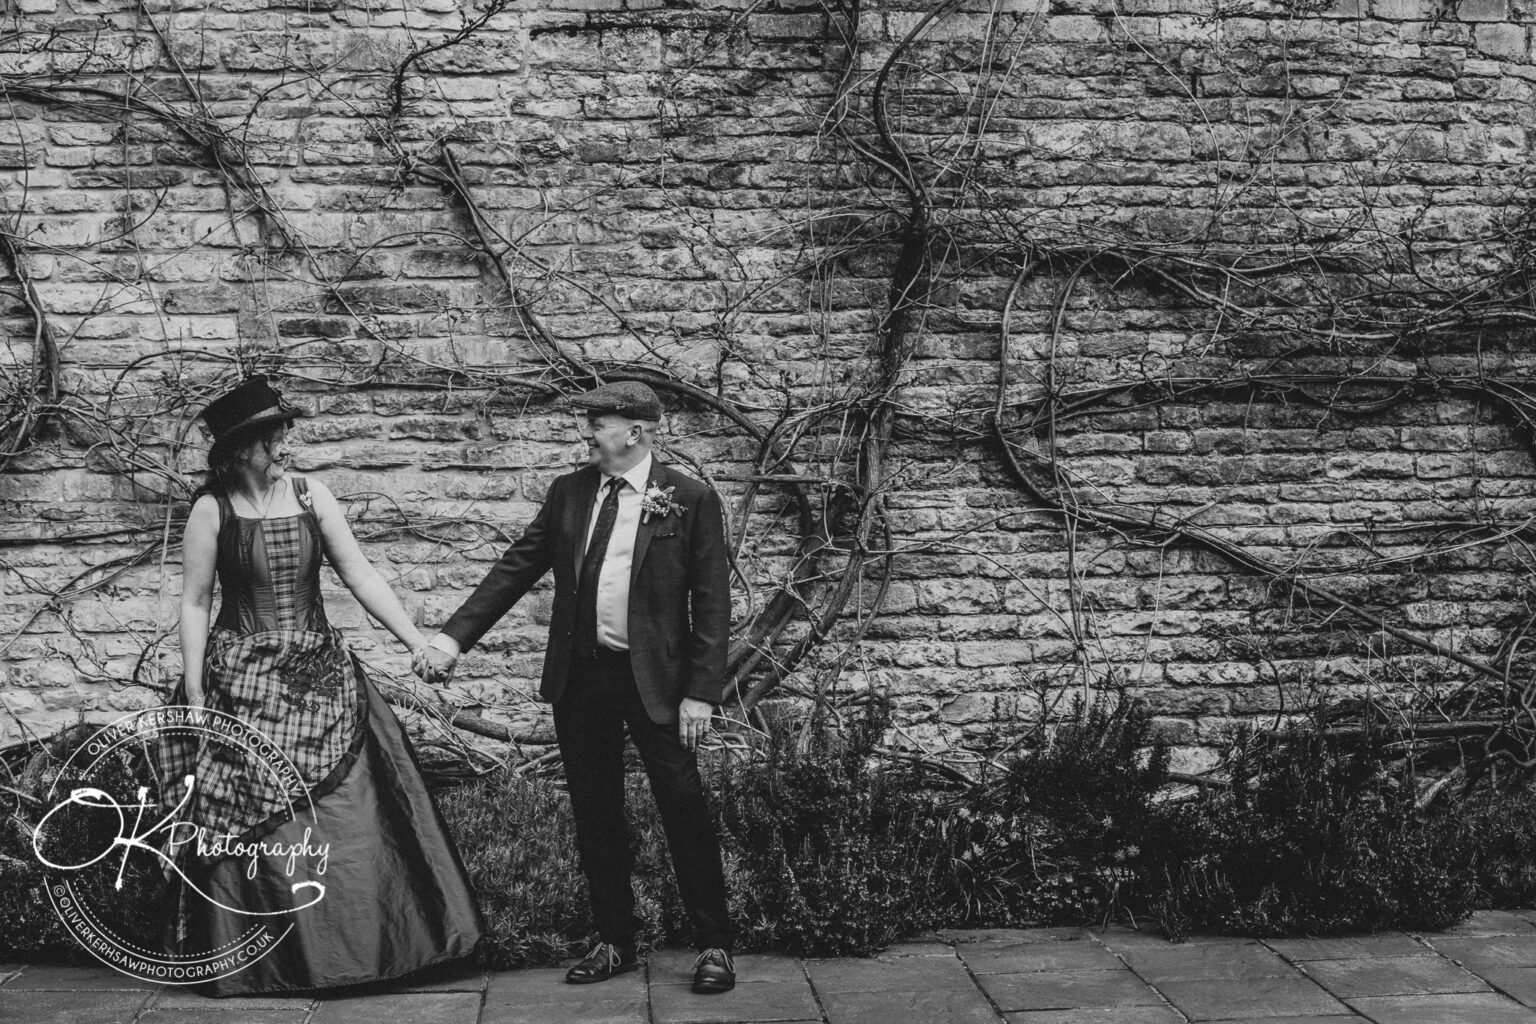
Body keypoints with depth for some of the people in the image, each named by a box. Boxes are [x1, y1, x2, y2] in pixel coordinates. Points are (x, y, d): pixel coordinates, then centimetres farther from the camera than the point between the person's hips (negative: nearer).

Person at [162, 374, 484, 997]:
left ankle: (354, 949, 16)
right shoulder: (212, 510, -6)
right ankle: (253, 964, 18)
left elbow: (360, 576, 1)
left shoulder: (310, 497, 2)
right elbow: (194, 604, -3)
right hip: (244, 682, -3)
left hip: (321, 676, 3)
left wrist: (418, 642, -6)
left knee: (344, 816, 2)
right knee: (256, 827, 1)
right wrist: (194, 699, -7)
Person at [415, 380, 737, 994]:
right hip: (579, 677, 5)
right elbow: (516, 569, 6)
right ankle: (614, 944, 25)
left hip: (655, 679, -4)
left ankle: (713, 946, 14)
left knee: (684, 811, 1)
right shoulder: (569, 493, 6)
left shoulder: (690, 501, -6)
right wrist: (453, 636, -4)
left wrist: (701, 692, -12)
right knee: (595, 816, 12)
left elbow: (711, 603, -7)